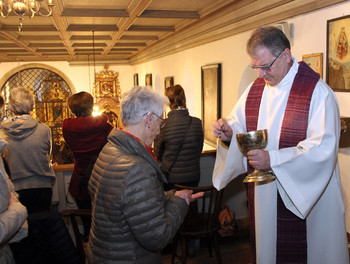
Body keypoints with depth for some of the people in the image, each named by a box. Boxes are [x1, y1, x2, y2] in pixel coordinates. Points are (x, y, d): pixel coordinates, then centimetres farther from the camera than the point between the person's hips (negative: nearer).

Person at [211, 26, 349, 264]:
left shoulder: (318, 92, -14)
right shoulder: (255, 89, 5)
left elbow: (323, 150, -21)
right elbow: (240, 125, 13)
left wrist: (273, 160, -28)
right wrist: (228, 131, -11)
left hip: (307, 196, -5)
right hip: (263, 195, 5)